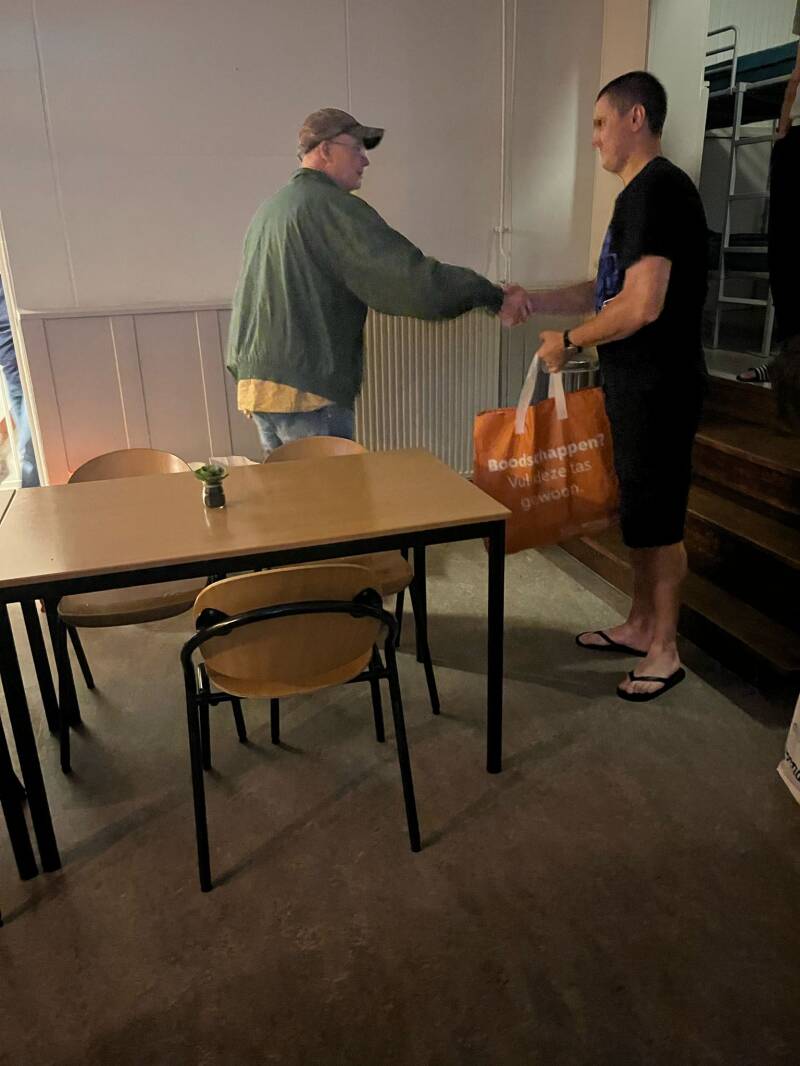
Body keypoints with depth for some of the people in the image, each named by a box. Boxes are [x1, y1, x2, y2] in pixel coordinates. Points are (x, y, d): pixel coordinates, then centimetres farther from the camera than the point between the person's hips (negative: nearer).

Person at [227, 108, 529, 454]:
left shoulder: (271, 207, 18)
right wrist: (496, 297, -12)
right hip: (306, 389, -9)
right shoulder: (334, 207, -11)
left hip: (256, 382, 9)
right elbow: (411, 277, -19)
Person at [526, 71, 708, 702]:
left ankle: (664, 652, 14)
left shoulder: (658, 188, -16)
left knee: (658, 519, -1)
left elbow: (641, 306, -24)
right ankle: (639, 626, 31)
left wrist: (570, 342, -11)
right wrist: (532, 301, 12)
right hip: (635, 384, 10)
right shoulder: (642, 192, 16)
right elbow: (607, 290, 19)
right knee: (639, 513, 16)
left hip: (659, 388, -10)